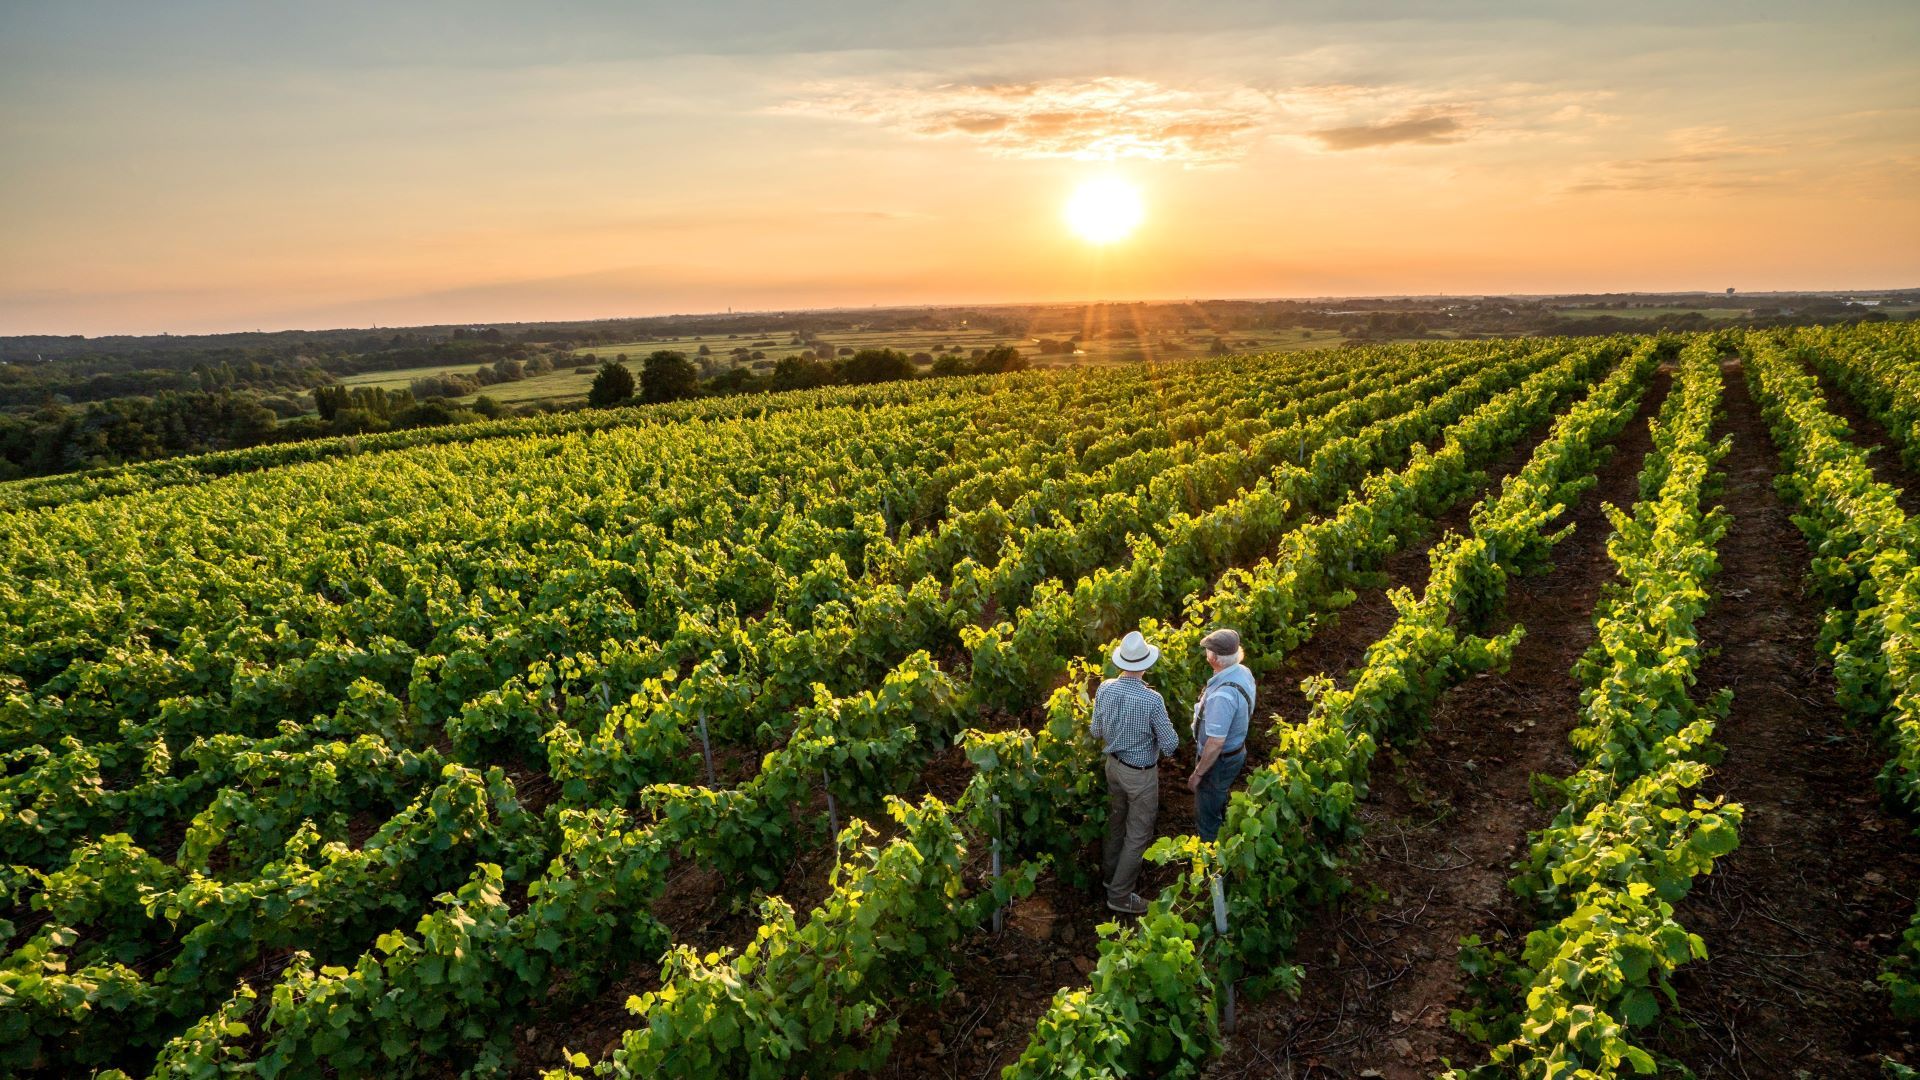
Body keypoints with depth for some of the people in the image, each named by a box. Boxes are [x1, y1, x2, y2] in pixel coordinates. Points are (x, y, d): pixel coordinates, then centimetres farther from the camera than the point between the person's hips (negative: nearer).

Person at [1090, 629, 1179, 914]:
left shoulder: (1104, 689, -14)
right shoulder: (1152, 700, -30)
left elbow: (1096, 732, -1)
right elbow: (1170, 745, -20)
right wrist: (1162, 745, 2)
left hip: (1114, 765, 6)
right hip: (1141, 774, -6)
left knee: (1117, 820, 27)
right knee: (1138, 834, 10)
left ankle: (1110, 872, 45)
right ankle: (1119, 894, 20)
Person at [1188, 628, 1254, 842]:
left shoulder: (1223, 695, -38)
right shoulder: (1243, 672, -10)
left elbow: (1215, 743, -32)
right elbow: (1246, 714, 8)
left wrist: (1197, 773, -19)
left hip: (1220, 760, -9)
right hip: (1236, 750, 9)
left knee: (1207, 816, 13)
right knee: (1217, 804, 31)